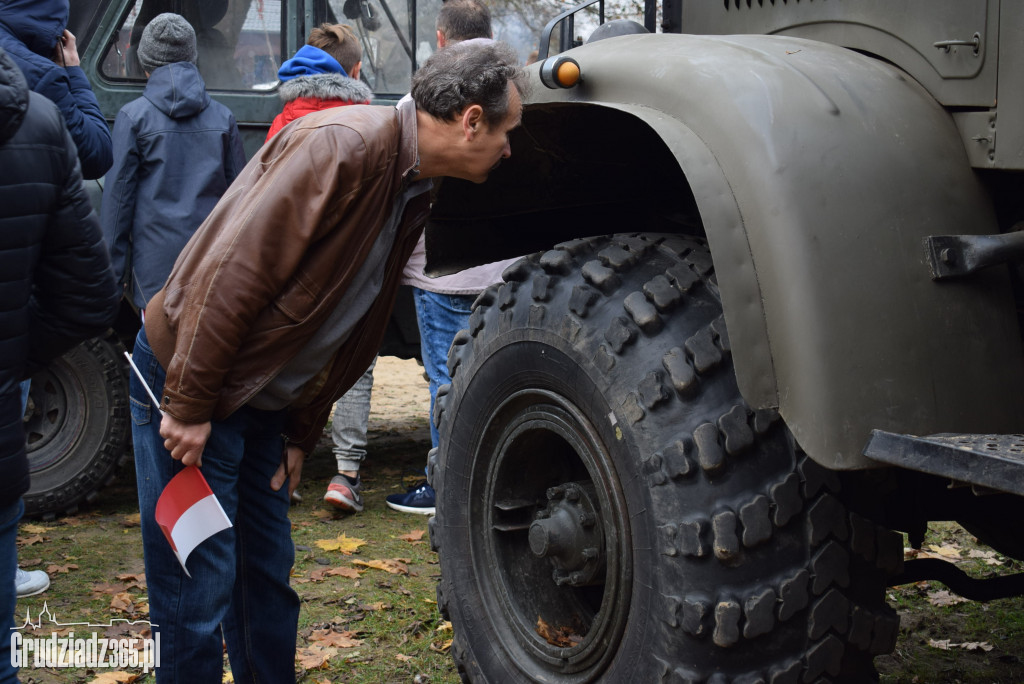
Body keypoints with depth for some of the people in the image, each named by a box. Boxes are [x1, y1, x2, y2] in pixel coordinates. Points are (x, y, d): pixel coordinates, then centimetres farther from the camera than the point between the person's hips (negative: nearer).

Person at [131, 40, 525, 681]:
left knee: (268, 574, 17)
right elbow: (229, 270, -26)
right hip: (187, 382, -9)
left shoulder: (414, 195, 8)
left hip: (263, 401, 9)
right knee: (200, 592, -3)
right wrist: (188, 406, -23)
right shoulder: (343, 145, -23)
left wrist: (301, 435, 14)